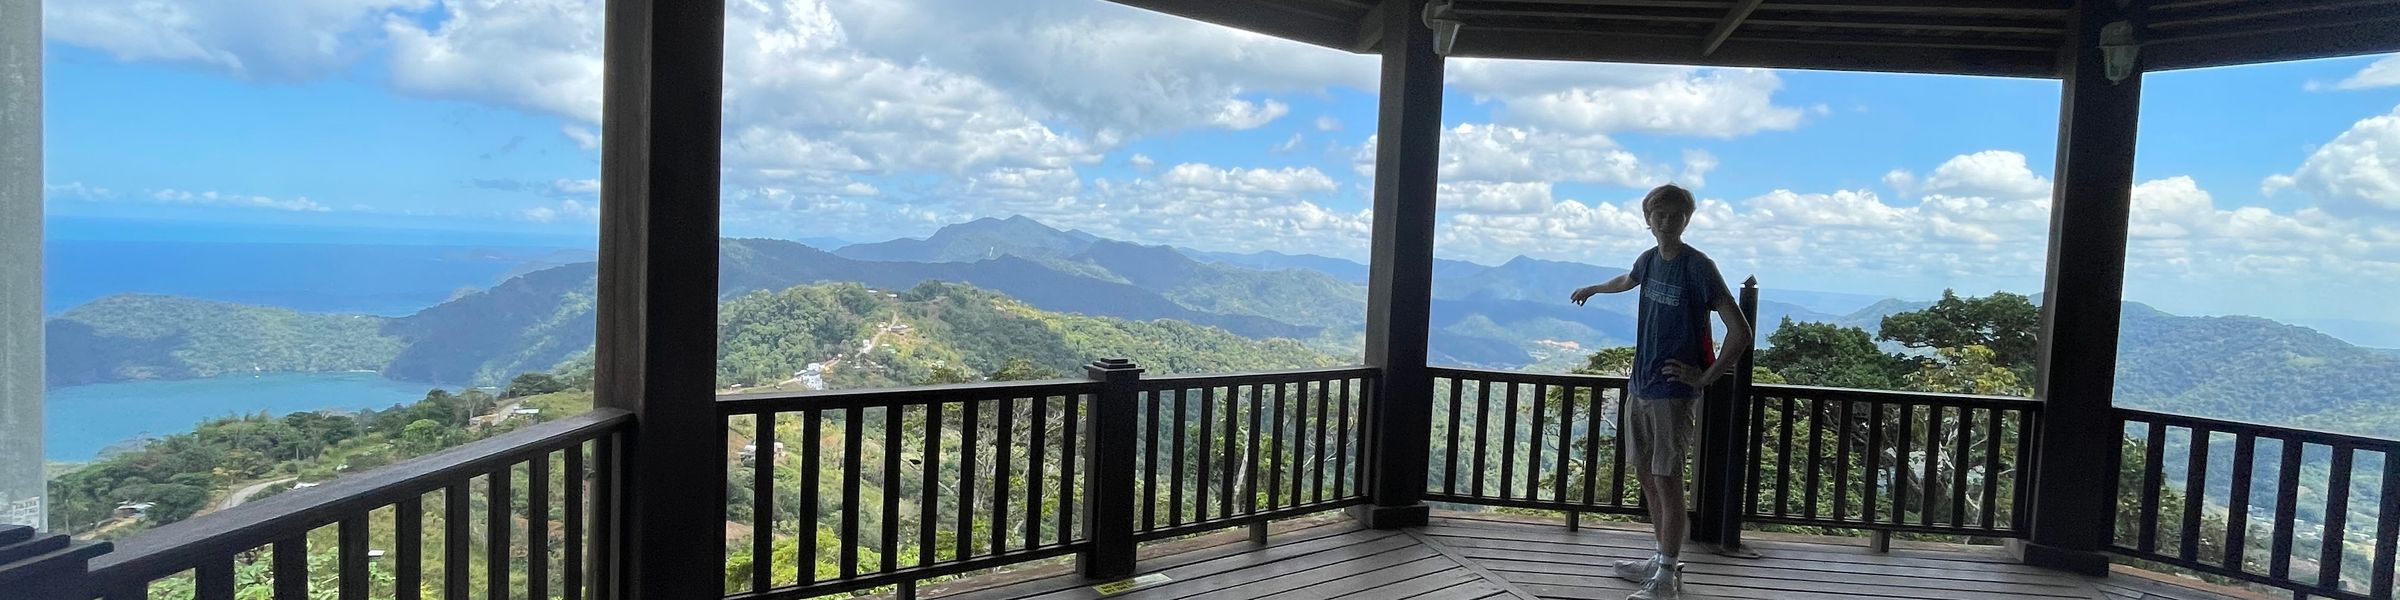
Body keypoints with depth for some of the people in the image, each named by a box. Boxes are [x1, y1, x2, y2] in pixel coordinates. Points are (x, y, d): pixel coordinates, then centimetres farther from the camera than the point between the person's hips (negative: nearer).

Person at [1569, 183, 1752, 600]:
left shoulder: (1698, 267, -13)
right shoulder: (1650, 260, 9)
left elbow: (1740, 333, -16)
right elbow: (1626, 281, 35)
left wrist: (1705, 377, -12)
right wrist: (1592, 289, 53)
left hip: (1674, 392, -7)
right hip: (1640, 386, 7)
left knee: (1667, 482, -6)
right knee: (1647, 477, 12)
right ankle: (1664, 561, 24)